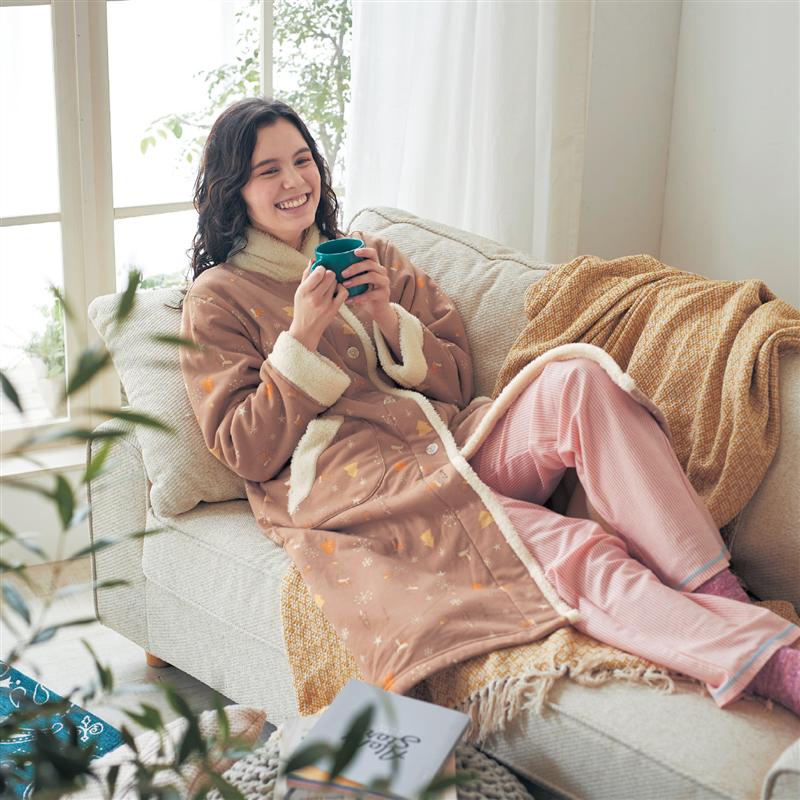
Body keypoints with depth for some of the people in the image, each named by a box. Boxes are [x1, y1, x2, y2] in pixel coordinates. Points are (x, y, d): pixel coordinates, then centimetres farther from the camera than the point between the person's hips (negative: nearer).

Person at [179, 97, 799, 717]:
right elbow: (248, 452, 0)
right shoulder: (218, 298, 9)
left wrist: (386, 316, -1)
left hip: (451, 439, 5)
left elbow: (456, 382, 16)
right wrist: (301, 336, -9)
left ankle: (717, 590, -33)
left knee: (576, 379, -27)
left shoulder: (370, 257, 22)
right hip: (344, 475, -5)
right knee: (569, 552, -30)